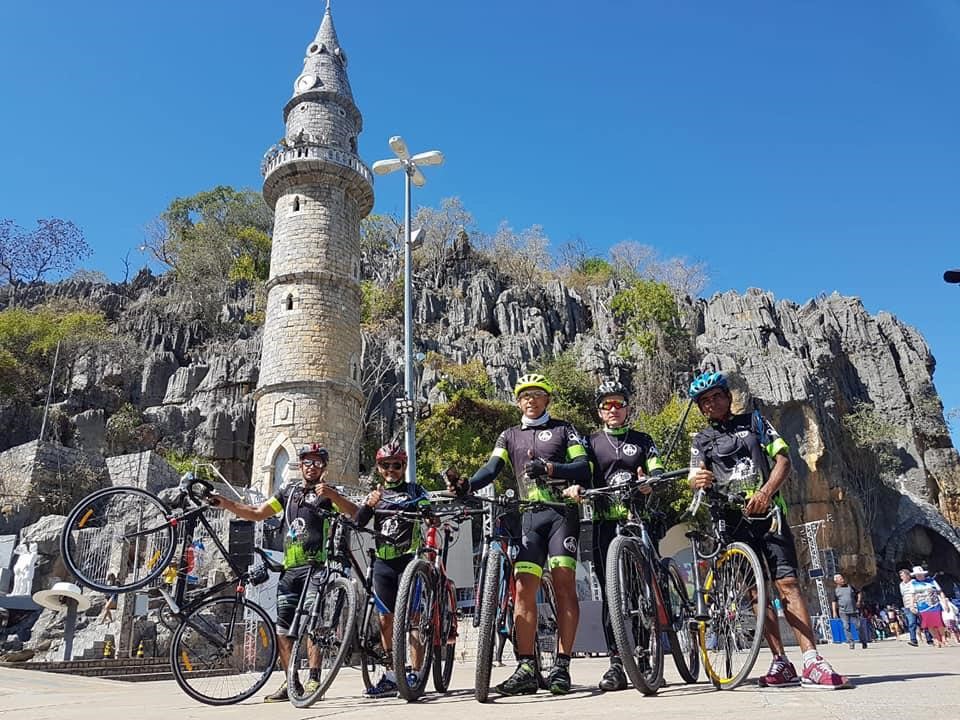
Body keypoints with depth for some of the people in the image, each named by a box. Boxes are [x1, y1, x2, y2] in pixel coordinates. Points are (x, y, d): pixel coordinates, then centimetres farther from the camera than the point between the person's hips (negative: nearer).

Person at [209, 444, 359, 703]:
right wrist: (225, 503, 7)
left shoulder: (328, 493, 5)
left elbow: (355, 514, -10)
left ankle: (314, 680, -6)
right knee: (282, 627, 4)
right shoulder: (289, 490, 19)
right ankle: (291, 683, 12)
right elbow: (257, 513, 18)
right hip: (290, 569, 5)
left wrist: (332, 495, -26)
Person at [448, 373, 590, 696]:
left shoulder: (563, 429, 11)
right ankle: (526, 668, -1)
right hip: (530, 516, 3)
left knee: (564, 583, -9)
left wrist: (549, 467, -18)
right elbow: (491, 468, 2)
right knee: (523, 588, -5)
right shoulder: (509, 436, 18)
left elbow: (584, 468, 0)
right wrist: (465, 485, -19)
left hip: (562, 512, -2)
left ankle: (562, 665, -3)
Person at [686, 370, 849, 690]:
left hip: (767, 513, -1)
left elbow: (783, 459, 3)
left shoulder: (755, 421, 11)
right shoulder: (701, 441, 13)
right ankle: (781, 663, 4)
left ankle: (812, 662, -13)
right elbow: (695, 480, 3)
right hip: (733, 521, 1)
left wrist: (766, 491, -15)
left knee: (787, 583, -11)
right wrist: (698, 480, -23)